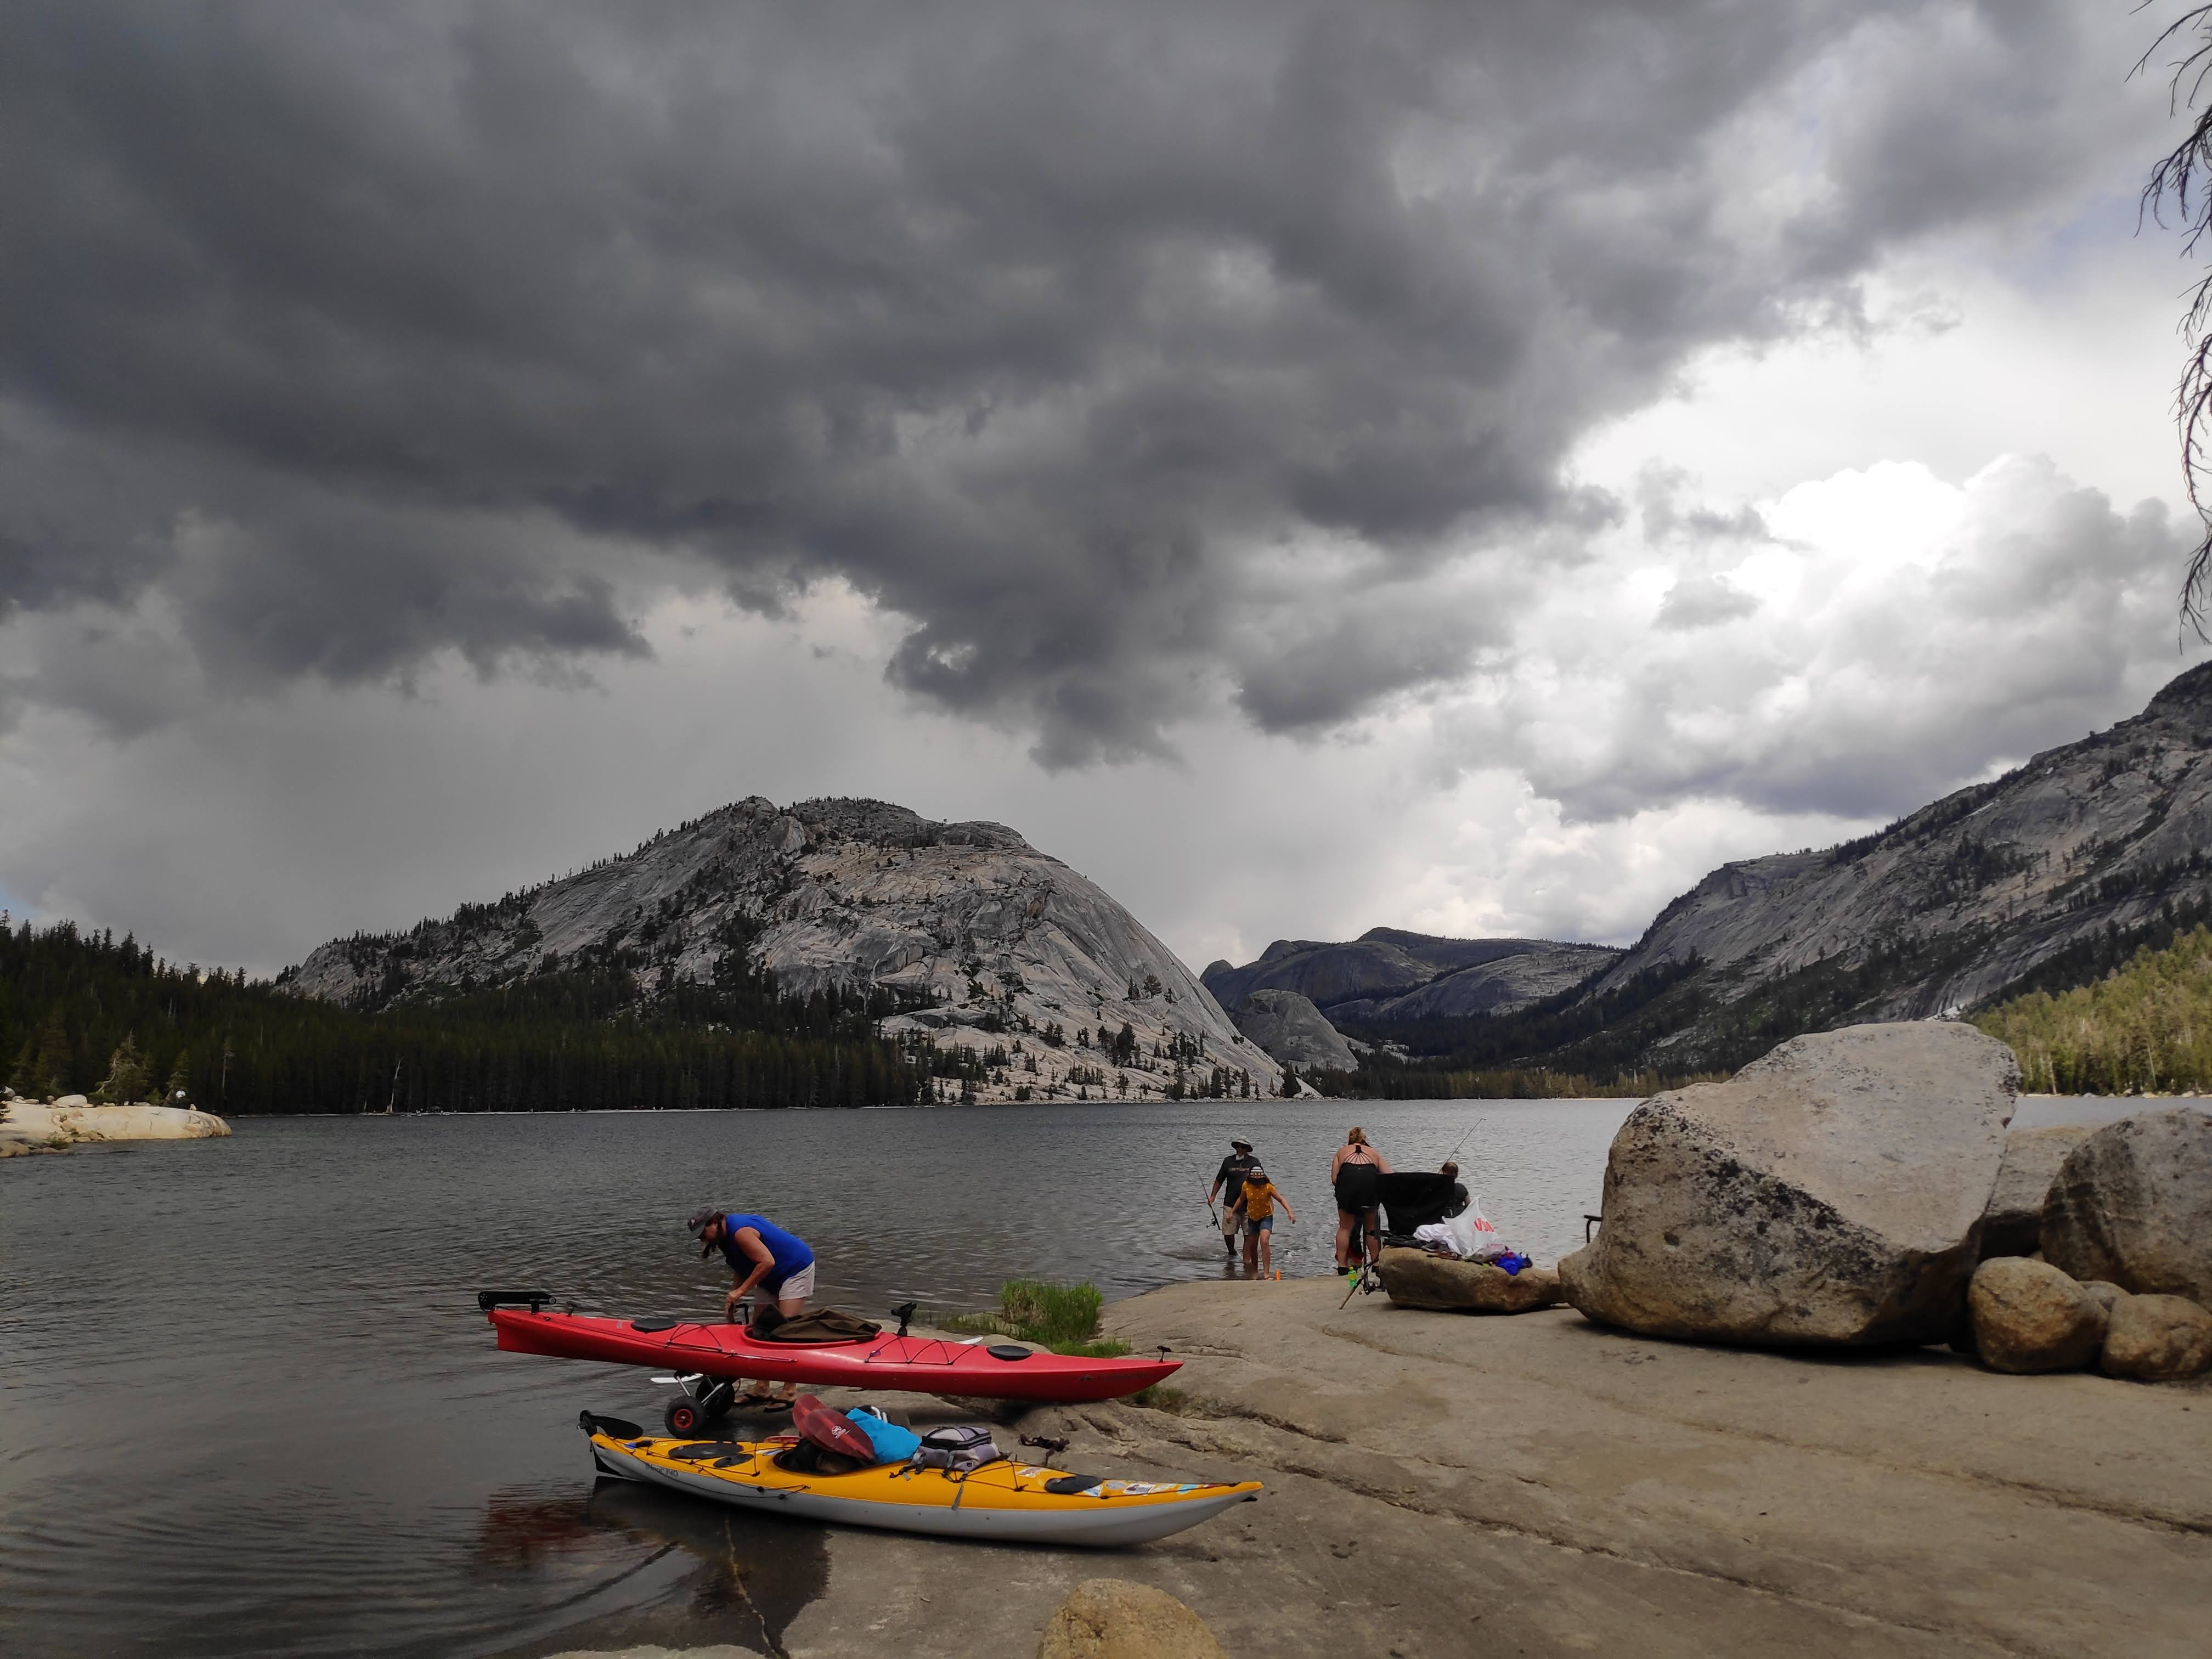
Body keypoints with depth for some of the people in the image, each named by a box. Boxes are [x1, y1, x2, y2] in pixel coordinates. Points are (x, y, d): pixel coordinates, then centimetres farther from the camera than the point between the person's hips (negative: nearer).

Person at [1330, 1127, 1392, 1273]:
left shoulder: (1341, 1152, 28)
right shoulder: (1374, 1153, 31)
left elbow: (1334, 1180, 14)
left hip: (1348, 1179, -1)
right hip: (1371, 1180, 1)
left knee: (1345, 1228, 13)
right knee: (1372, 1227, 18)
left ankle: (1342, 1265, 10)